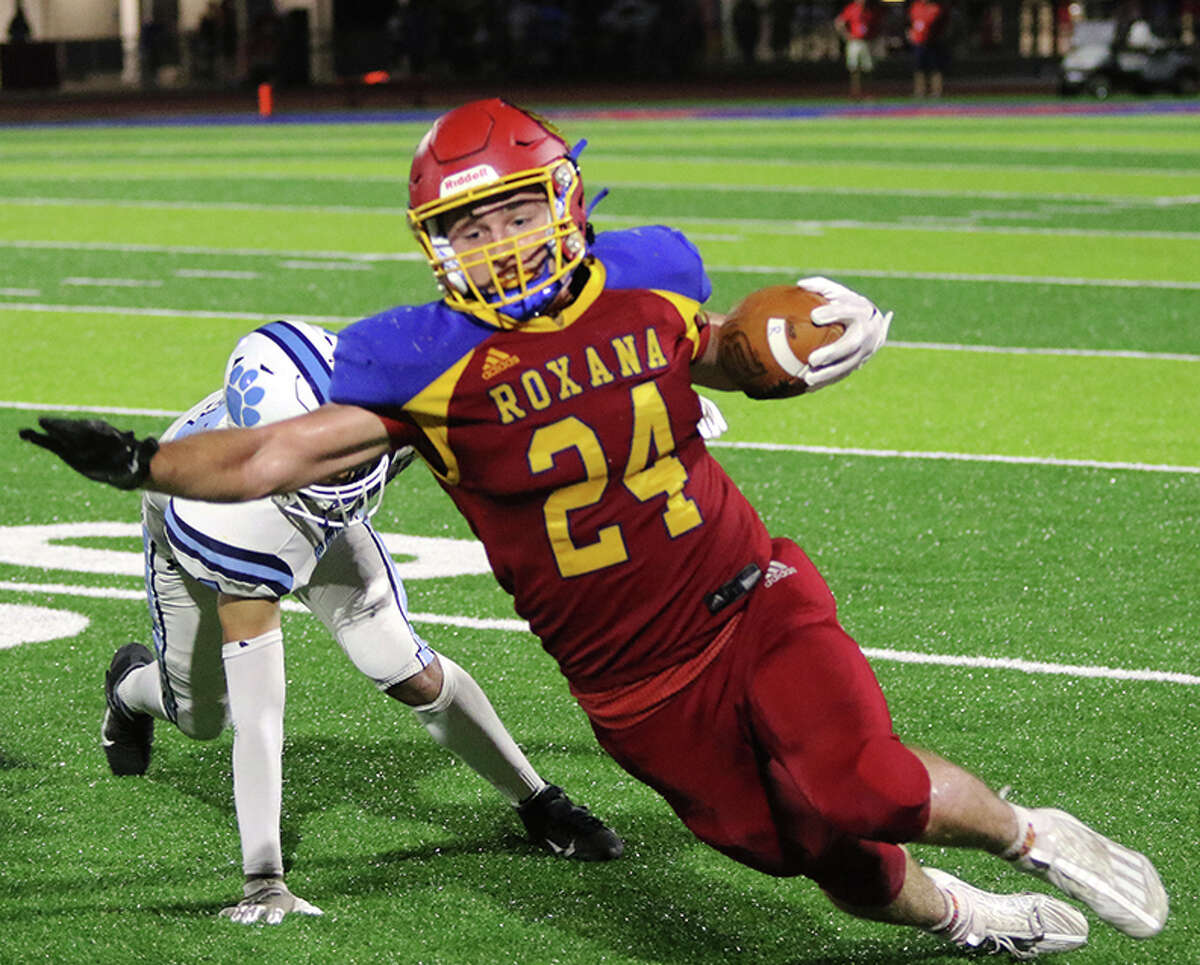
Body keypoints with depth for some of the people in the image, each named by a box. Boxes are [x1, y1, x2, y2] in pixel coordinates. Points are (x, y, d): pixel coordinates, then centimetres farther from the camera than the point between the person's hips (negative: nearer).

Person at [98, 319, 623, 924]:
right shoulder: (234, 521, -51)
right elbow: (259, 720, -48)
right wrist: (264, 881, -48)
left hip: (317, 521, 2)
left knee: (408, 674, -12)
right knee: (202, 719, 14)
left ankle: (538, 803, 8)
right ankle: (133, 687, 50)